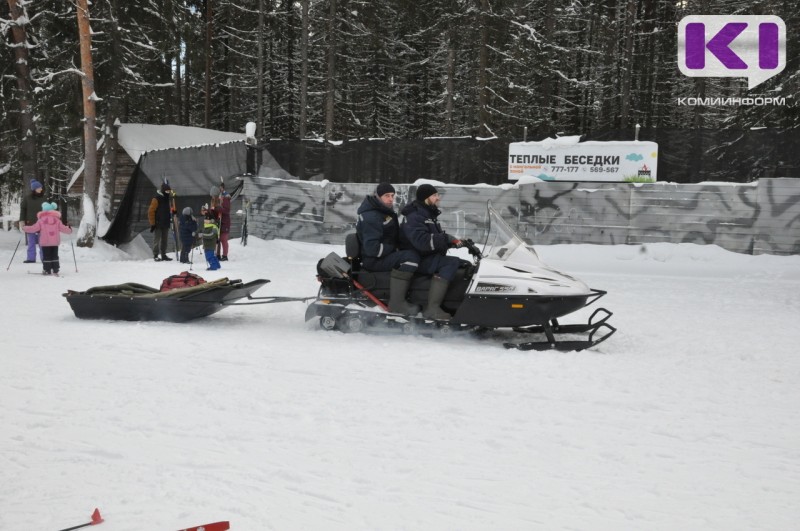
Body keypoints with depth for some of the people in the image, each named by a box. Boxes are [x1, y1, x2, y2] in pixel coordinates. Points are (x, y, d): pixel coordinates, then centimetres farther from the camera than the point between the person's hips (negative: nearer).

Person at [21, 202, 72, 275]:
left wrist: (25, 228, 12)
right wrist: (69, 230, 24)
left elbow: (34, 228, -2)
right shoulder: (57, 219, 2)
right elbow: (62, 228, 6)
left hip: (45, 242, -3)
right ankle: (55, 270, 7)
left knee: (46, 256, 4)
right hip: (55, 242, 3)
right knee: (54, 255, 10)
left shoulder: (41, 220, -5)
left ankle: (47, 270, 1)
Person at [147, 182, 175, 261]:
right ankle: (155, 255, 1)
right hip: (158, 224, -7)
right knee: (157, 240, -4)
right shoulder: (156, 199, -11)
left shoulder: (168, 199, 13)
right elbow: (151, 211, -12)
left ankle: (164, 255, 16)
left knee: (165, 240, 10)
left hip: (166, 224, 7)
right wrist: (152, 224, -13)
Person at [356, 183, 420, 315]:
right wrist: (394, 249, -16)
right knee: (411, 257, -30)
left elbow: (393, 237, 26)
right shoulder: (371, 217, -19)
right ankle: (397, 302, -35)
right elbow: (372, 248, -27)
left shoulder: (385, 212, 15)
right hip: (374, 260, -11)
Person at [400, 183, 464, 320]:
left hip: (432, 257, 11)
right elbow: (421, 241, -30)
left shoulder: (430, 215, 18)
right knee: (452, 263, -30)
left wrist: (454, 241, 4)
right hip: (418, 260, -11)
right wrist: (447, 239, -31)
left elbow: (437, 240, 23)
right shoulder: (414, 217, -15)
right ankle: (432, 308, -38)